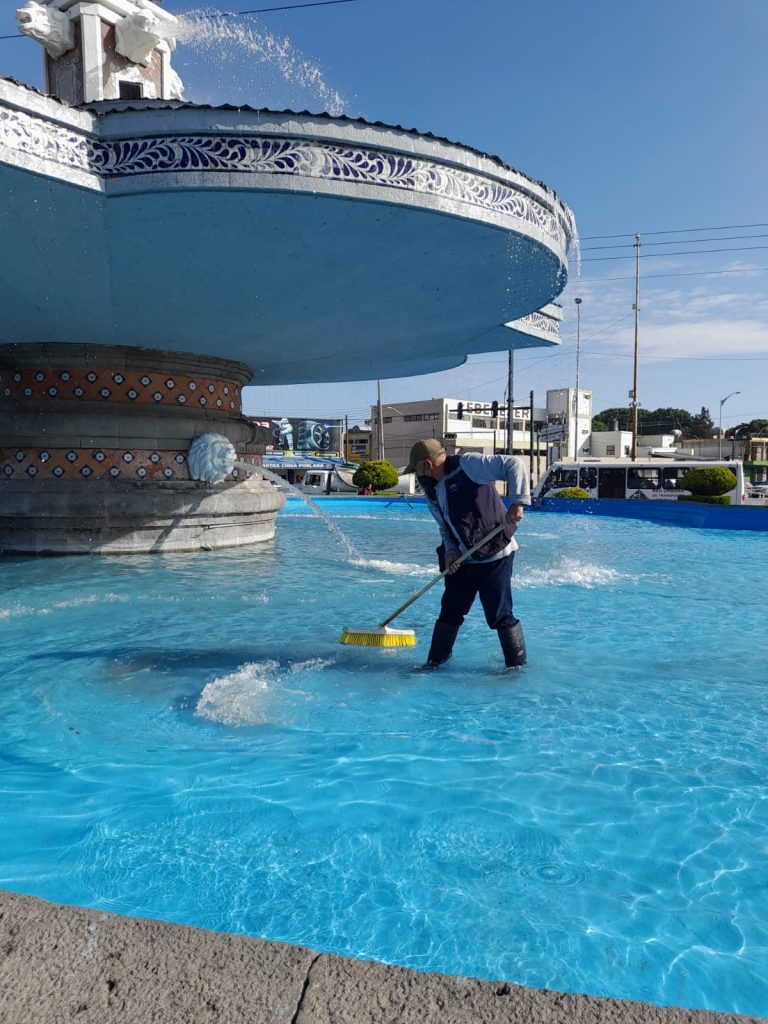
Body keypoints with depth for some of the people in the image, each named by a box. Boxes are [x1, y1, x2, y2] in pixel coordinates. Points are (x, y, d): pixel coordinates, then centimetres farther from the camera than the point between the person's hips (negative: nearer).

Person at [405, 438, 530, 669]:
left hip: (495, 554, -8)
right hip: (464, 559, 8)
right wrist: (450, 550, -1)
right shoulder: (432, 490, 9)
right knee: (449, 612, 13)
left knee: (500, 616, -2)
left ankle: (518, 666, 16)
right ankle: (435, 661, 27)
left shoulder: (468, 464, -15)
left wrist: (517, 502, -27)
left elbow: (514, 464, -18)